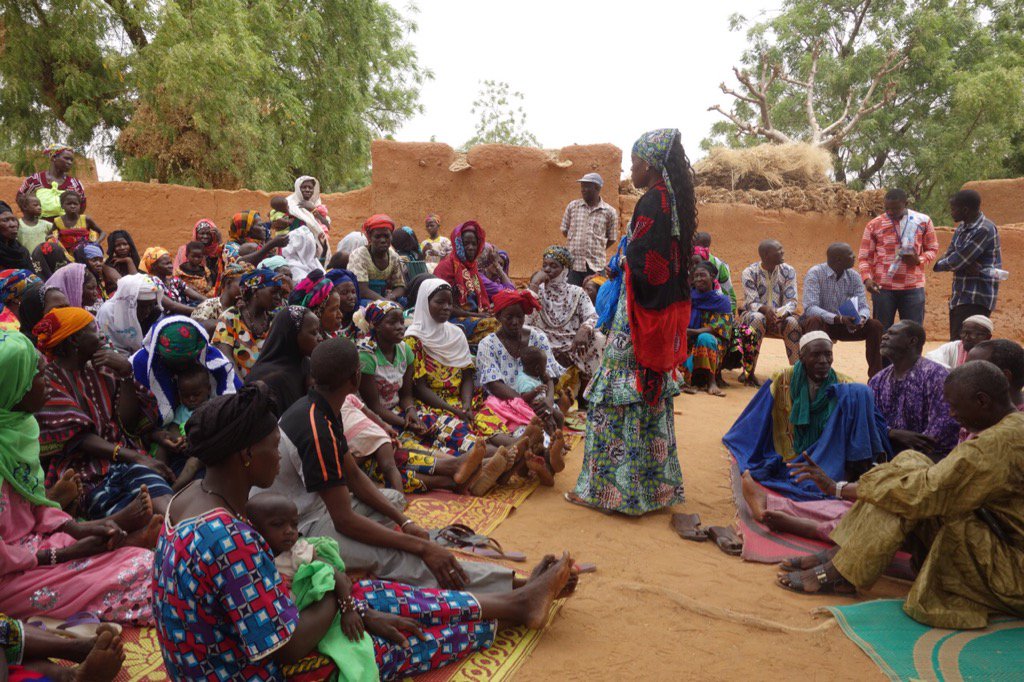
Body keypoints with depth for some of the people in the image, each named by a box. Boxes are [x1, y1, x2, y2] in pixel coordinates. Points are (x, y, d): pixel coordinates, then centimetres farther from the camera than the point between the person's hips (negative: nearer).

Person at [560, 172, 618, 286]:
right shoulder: (572, 206, 5)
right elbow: (564, 230, 12)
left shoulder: (609, 212, -1)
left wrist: (597, 250, 2)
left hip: (596, 265, -1)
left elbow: (612, 239, 5)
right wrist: (576, 246, 7)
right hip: (573, 263, 1)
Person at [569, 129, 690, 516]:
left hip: (641, 309, -9)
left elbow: (642, 264, -20)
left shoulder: (651, 203, -17)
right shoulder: (675, 201, 10)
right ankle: (657, 483, 26)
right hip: (666, 312, 9)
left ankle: (613, 486, 7)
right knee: (653, 394, 16)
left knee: (619, 395, -1)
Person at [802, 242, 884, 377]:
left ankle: (875, 376, -5)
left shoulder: (854, 276, -1)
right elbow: (810, 308, -28)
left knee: (875, 326, -13)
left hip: (844, 325, 5)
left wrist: (862, 318, -31)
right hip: (821, 323, -5)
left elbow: (863, 306, -5)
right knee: (814, 320, -38)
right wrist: (838, 318, -40)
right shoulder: (815, 274, -18)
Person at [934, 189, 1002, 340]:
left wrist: (938, 265, -1)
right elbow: (948, 256, 6)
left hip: (977, 299, -9)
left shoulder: (984, 230, -18)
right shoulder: (962, 227, 12)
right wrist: (966, 267, -14)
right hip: (960, 296, 9)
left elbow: (957, 260, -20)